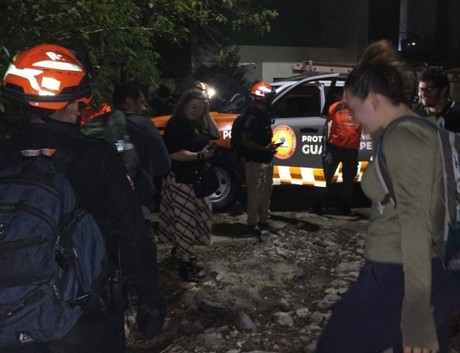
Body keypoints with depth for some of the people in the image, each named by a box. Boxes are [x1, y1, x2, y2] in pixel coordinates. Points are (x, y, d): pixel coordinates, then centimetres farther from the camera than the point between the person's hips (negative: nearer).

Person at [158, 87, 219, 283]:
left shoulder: (197, 123, 11)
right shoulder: (175, 125, -17)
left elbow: (214, 136, 9)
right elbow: (174, 154, -25)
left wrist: (207, 114, 2)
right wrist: (200, 155, -27)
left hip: (195, 178, 10)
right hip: (180, 179, -10)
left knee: (194, 217, 18)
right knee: (184, 219, -9)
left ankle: (180, 248, 35)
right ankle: (185, 262, -4)